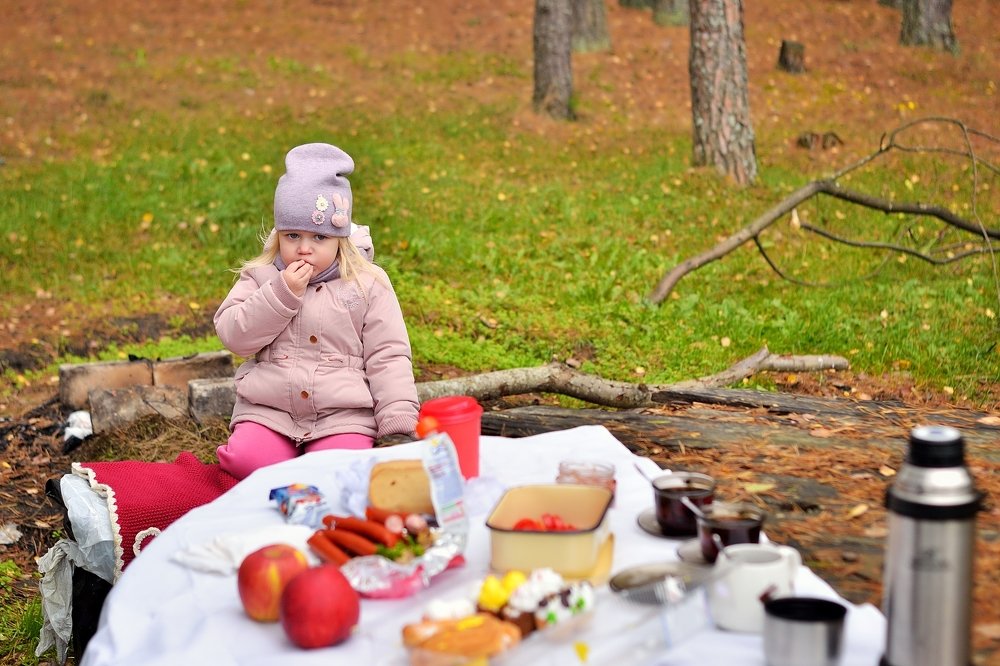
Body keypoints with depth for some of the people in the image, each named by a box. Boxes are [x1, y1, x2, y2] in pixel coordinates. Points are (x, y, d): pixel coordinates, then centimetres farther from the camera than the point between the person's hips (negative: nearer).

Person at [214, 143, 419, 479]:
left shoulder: (368, 284, 3)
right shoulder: (260, 277, 8)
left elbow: (388, 357, 1)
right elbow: (234, 336, -4)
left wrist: (398, 425, -7)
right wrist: (281, 293, -14)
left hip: (343, 415, -2)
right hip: (267, 410, 2)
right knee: (245, 459, -24)